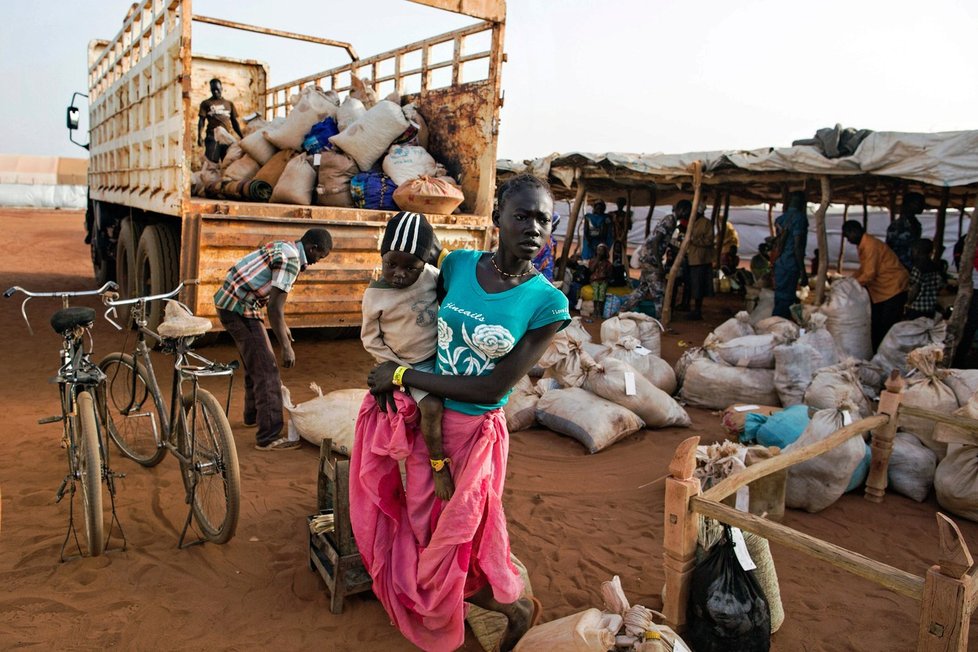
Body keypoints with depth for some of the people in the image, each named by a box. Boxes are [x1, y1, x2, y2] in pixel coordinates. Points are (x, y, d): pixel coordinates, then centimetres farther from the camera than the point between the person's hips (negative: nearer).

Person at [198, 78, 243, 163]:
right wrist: (199, 136, -10)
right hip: (212, 136, -3)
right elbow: (201, 120, 3)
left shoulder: (229, 103, 18)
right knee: (212, 162, -12)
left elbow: (234, 121, 19)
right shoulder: (206, 103, 10)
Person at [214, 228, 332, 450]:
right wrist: (286, 347, -17)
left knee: (255, 362, 24)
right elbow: (274, 307, -22)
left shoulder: (285, 248, 11)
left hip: (230, 301, 10)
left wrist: (282, 325, 31)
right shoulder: (291, 261, -19)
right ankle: (268, 437, -7)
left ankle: (253, 415, 42)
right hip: (239, 309, -10)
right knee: (266, 369, -9)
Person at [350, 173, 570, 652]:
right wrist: (387, 377, -2)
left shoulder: (547, 303, -17)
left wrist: (401, 376, -16)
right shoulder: (458, 264, -6)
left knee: (454, 544, 10)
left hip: (474, 432, -4)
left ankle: (517, 608, 40)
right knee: (424, 530, 19)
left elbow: (493, 388, -19)